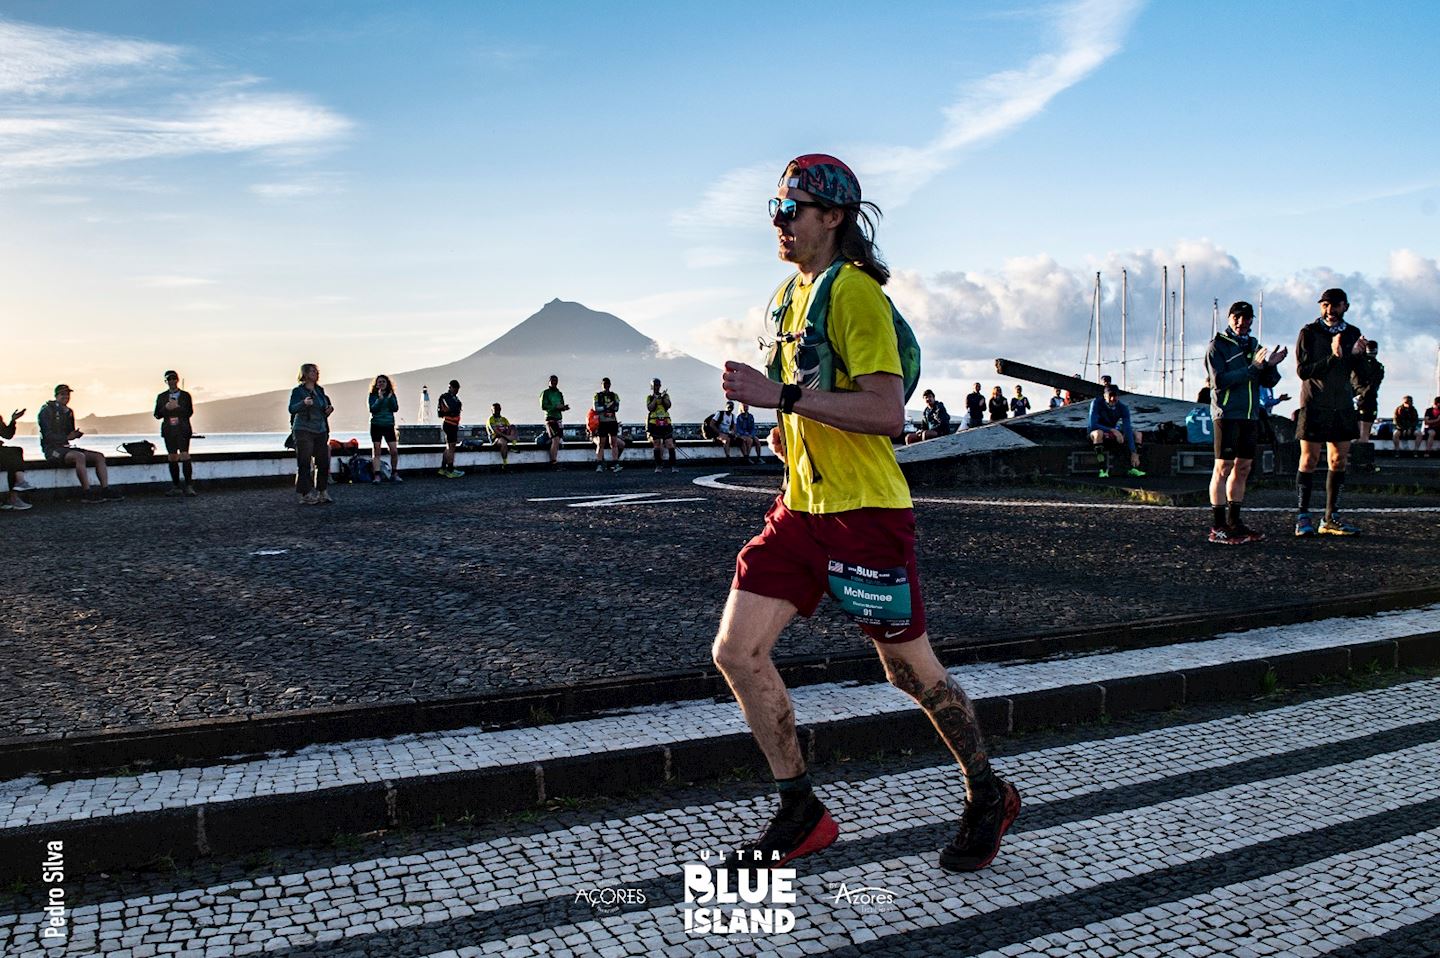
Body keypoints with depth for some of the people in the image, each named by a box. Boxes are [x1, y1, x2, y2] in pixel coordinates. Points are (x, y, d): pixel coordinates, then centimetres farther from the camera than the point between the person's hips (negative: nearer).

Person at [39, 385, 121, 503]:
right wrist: (67, 437, -20)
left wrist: (78, 434, -3)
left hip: (66, 447, 8)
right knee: (79, 456, -36)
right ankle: (87, 493, -36)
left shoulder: (69, 412, 18)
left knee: (99, 456, -7)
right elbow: (47, 435, -14)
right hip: (52, 449, -8)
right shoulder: (47, 410, -5)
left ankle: (106, 490, -17)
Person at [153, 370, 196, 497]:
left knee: (185, 456, -13)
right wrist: (166, 408, -8)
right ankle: (176, 487, 7)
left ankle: (188, 486, -14)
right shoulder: (161, 397, 13)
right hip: (168, 430, 3)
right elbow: (157, 415, 10)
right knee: (172, 458, 2)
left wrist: (177, 407, -13)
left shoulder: (185, 395, 8)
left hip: (183, 430, -3)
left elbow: (190, 412, 0)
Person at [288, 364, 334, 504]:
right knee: (304, 464, -5)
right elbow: (292, 409, -17)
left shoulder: (320, 391, 14)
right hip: (303, 431, -6)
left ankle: (322, 493, 12)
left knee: (323, 463, 4)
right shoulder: (298, 391, -4)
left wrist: (328, 410, 3)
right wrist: (304, 403, -35)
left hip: (320, 431, 6)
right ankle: (305, 495, -3)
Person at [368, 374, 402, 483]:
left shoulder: (392, 395, 8)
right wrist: (380, 399, -18)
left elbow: (396, 409, -3)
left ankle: (394, 474, 11)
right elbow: (372, 409, -9)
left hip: (389, 425, 2)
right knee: (376, 451, -3)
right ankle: (376, 475, -5)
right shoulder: (373, 395, 2)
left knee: (394, 451, -3)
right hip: (376, 425, -2)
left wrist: (390, 398, -14)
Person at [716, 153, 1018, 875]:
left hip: (865, 512, -8)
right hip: (801, 508, 8)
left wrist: (783, 396, -26)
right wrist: (790, 427, 12)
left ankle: (988, 796, 31)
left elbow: (887, 413, -24)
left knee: (911, 671, 6)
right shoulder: (789, 294, 15)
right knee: (736, 652, -1)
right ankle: (801, 815, 14)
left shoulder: (855, 292, -13)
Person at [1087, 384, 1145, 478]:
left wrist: (1134, 453, -26)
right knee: (1098, 433, -38)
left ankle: (1133, 468, -12)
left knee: (1137, 434, -8)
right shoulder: (1096, 403, -19)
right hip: (1094, 434, -4)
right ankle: (1103, 469, -39)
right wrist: (1112, 430, -37)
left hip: (1112, 436, 5)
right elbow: (1093, 425, -26)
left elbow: (1127, 430, -18)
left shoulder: (1123, 408, -10)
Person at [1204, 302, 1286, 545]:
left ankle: (1234, 522, 17)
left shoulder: (1254, 346, 16)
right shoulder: (1218, 346, -3)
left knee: (1243, 468, 9)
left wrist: (1271, 365, -8)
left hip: (1250, 415, 7)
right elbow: (1219, 380, -15)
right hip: (1227, 414, -7)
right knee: (1223, 468, -8)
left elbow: (1269, 382, 13)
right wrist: (1253, 368, -19)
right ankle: (1218, 527, -8)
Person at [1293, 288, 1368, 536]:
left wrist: (1358, 356, -14)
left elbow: (1362, 378, 4)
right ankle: (1302, 517, 1)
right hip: (1314, 407, -4)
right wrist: (1333, 358, -23)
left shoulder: (1353, 334, 8)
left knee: (1339, 462, 6)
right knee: (1309, 461, -4)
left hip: (1343, 408, 4)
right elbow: (1302, 370, -13)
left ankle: (1331, 518, 12)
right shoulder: (1309, 333, -3)